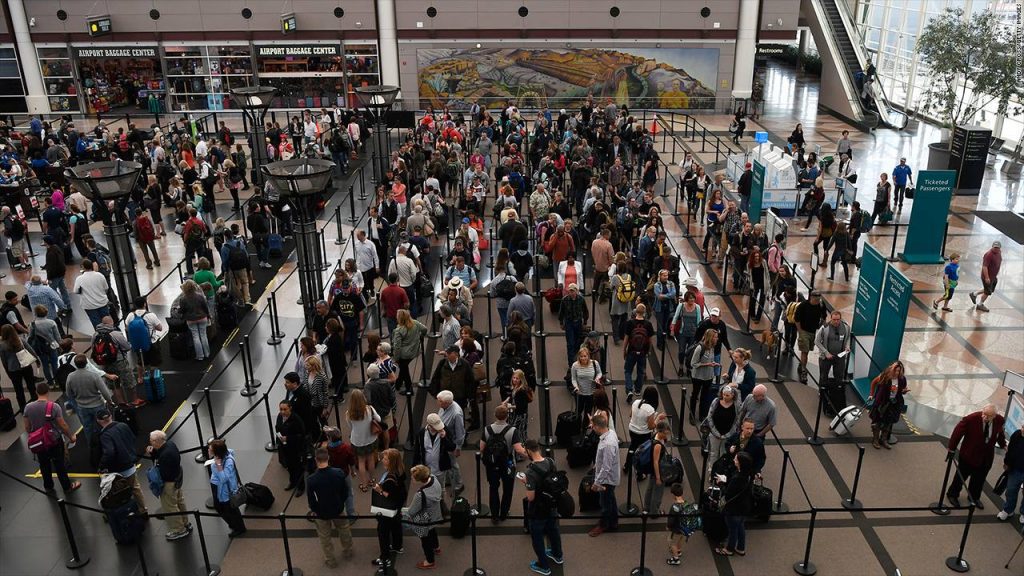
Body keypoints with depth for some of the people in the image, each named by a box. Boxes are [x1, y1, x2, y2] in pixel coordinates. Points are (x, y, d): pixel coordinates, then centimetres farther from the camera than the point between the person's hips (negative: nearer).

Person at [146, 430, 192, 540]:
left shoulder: (165, 455, -37)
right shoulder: (170, 443, -9)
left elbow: (163, 473, -29)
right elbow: (158, 455, 5)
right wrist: (151, 454, -13)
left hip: (169, 482, -10)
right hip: (177, 476, 10)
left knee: (169, 507, 9)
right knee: (179, 501, 26)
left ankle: (179, 530, 24)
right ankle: (185, 523, 44)